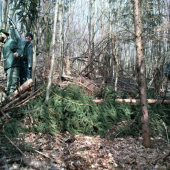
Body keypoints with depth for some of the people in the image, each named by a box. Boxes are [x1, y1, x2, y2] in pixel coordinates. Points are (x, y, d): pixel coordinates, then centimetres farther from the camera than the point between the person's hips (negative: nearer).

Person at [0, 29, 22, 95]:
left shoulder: (11, 41, 0)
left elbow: (19, 50, -14)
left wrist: (17, 53, -39)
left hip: (13, 67, -10)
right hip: (8, 68, 10)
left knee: (12, 86, -15)